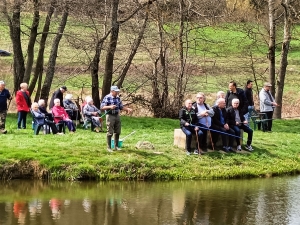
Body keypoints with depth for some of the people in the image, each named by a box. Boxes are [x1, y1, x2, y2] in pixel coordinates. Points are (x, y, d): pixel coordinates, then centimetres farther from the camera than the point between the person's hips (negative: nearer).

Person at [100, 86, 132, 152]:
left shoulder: (118, 98, 10)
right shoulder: (107, 98, -10)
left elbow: (121, 107, 17)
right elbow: (102, 107, -15)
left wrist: (128, 109, -1)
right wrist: (110, 107, -29)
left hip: (117, 116, 6)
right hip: (110, 116, -6)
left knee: (117, 132, 9)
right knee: (110, 133, -4)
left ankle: (116, 146, 20)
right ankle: (109, 147, 3)